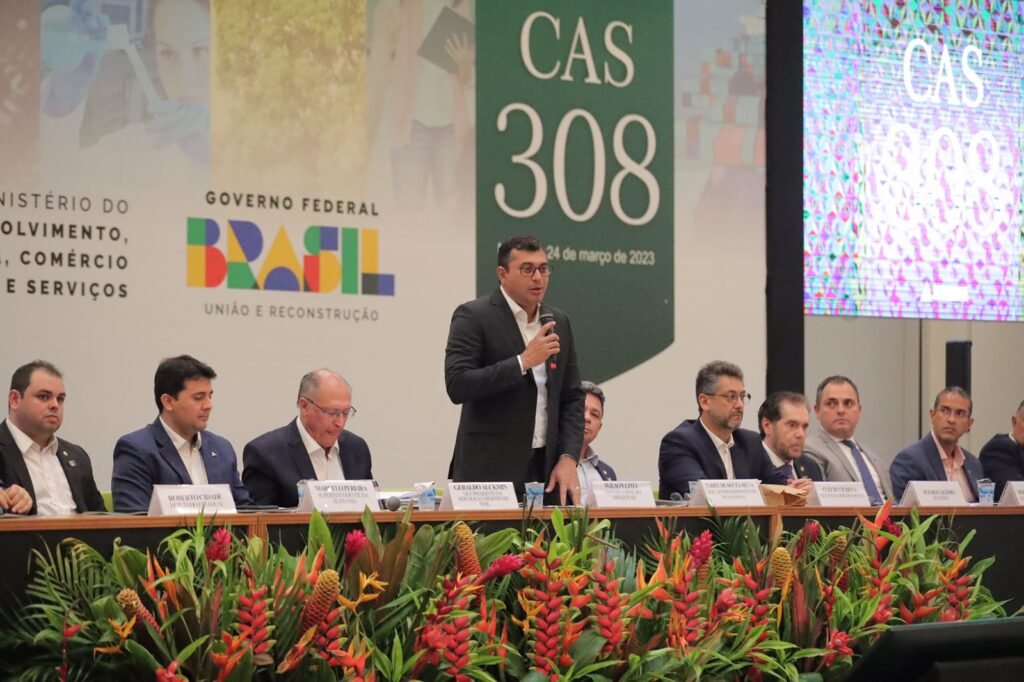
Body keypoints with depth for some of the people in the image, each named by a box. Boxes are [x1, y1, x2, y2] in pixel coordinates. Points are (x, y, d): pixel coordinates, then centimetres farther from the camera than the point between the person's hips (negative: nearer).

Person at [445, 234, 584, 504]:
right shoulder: (472, 317, -5)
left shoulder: (559, 321, 13)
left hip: (547, 471, 5)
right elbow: (457, 385, -16)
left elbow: (571, 398, 14)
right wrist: (523, 362, -19)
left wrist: (568, 458, 1)